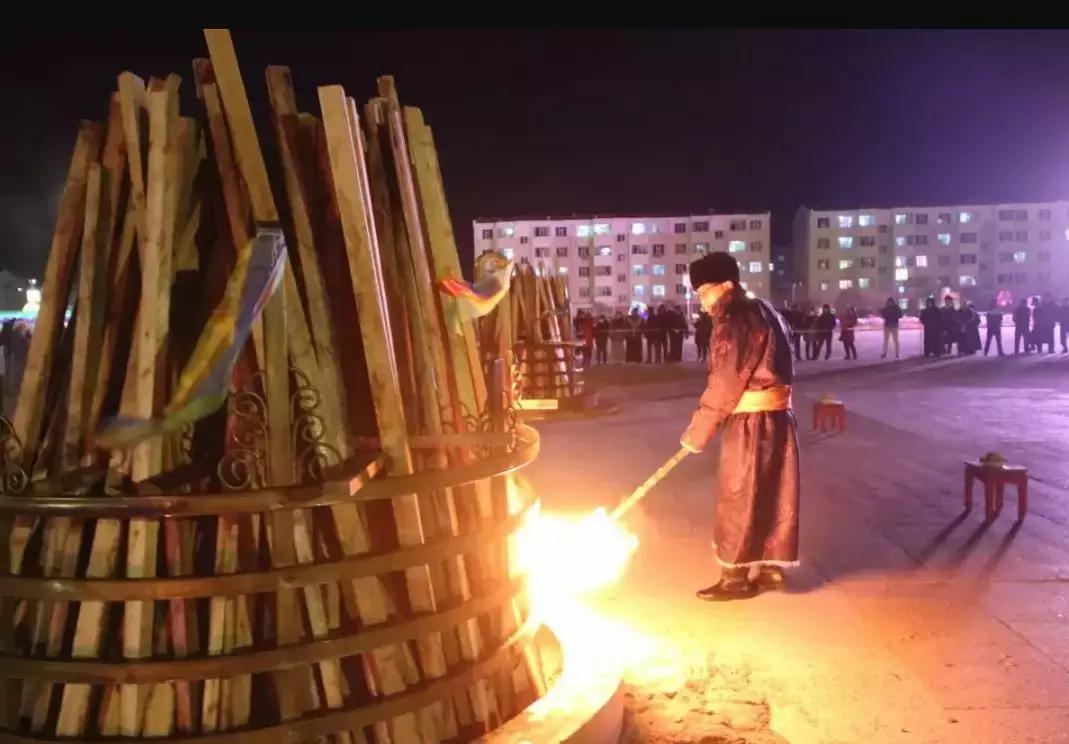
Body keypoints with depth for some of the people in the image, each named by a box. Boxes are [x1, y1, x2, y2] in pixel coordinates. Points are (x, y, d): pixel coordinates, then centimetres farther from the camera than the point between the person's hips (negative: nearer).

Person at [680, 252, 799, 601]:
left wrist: (698, 430, -9)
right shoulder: (763, 311, 13)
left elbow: (727, 382, -17)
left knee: (738, 499, 2)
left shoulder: (736, 319, -17)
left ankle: (737, 577, 11)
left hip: (751, 421, -9)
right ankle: (772, 568, 23)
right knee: (773, 495, 14)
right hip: (776, 416, 9)